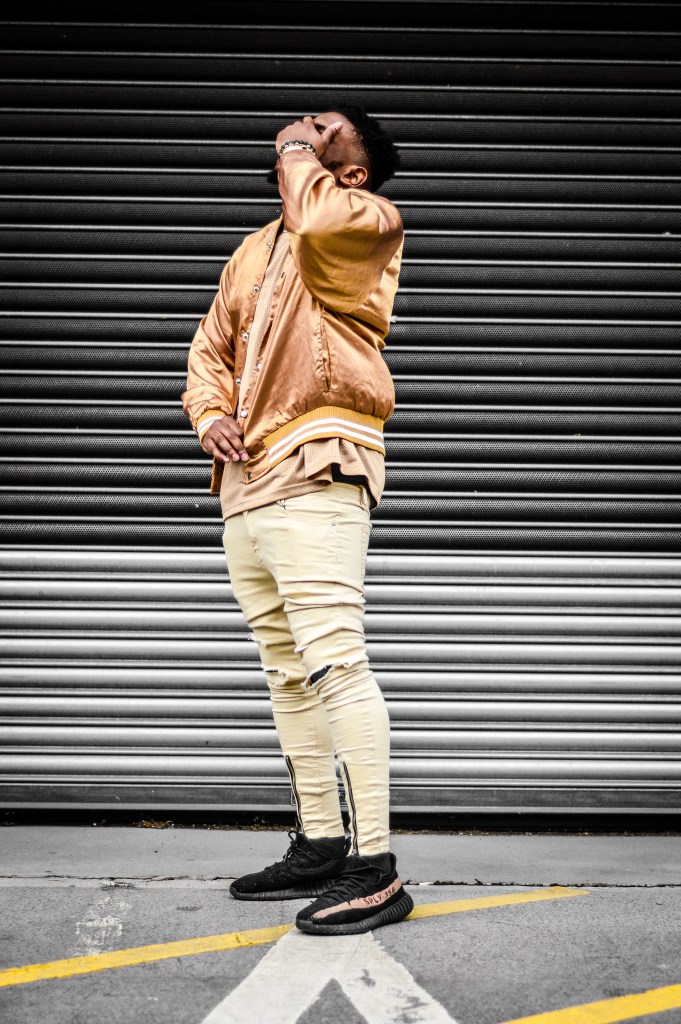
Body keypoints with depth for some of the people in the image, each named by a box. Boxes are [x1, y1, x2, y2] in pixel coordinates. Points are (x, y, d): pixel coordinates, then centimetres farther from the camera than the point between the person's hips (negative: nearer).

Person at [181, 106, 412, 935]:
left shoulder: (369, 219, 2)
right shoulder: (254, 250, 24)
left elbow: (320, 224, -22)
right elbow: (211, 345, 25)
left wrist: (297, 155, -2)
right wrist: (210, 413, 5)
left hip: (317, 471, -9)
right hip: (246, 479, 9)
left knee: (333, 662, -15)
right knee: (287, 671, 11)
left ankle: (376, 867, -11)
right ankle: (319, 845, 20)